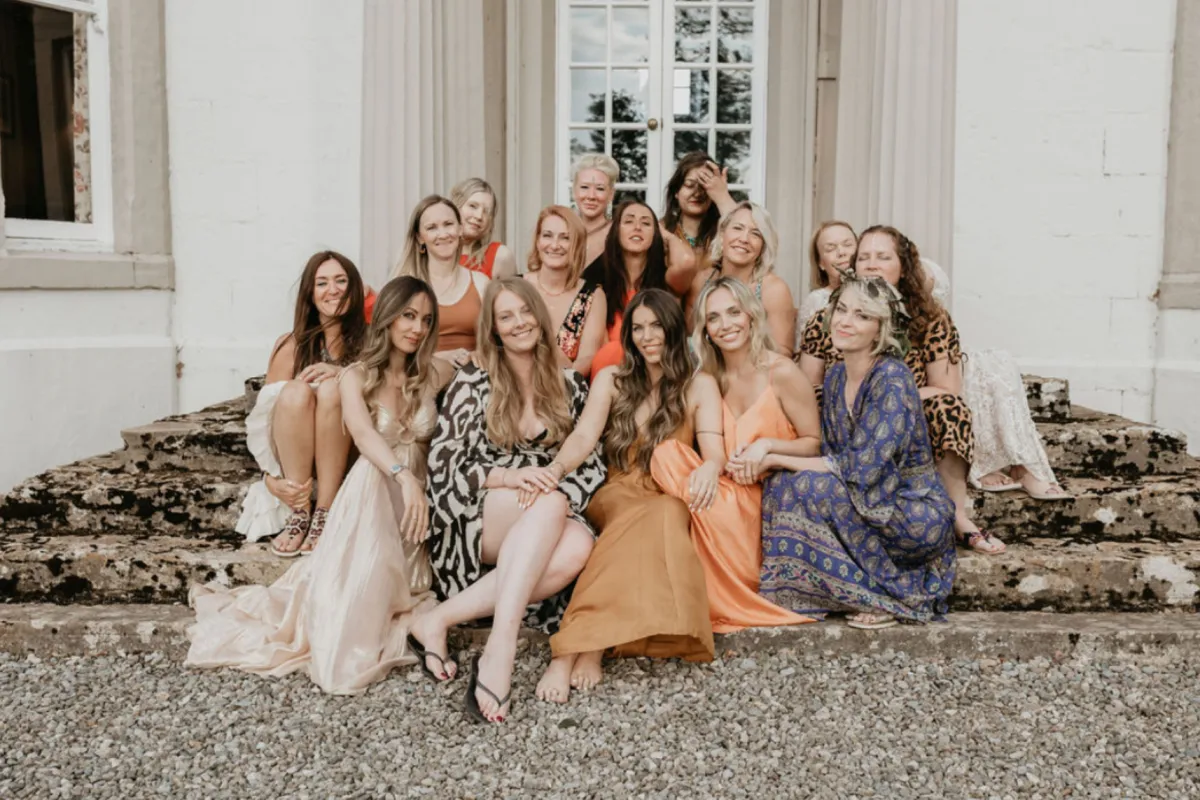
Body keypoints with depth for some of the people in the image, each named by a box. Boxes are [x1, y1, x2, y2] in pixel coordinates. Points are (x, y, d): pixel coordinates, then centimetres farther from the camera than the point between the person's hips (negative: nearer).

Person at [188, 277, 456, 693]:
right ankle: (350, 650, -20)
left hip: (417, 494, 3)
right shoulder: (357, 377, 0)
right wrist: (402, 476, -43)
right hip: (371, 490, -3)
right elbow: (363, 433, -23)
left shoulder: (435, 373, 7)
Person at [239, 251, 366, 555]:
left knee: (331, 389, -27)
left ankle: (324, 514, -27)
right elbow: (265, 414, -5)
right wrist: (272, 478, -19)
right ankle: (299, 514, -25)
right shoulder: (291, 345, 1)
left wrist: (342, 374, -24)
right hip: (292, 461, 1)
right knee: (295, 391, -28)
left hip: (347, 459, 0)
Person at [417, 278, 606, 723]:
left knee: (578, 546, -34)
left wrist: (557, 489, -16)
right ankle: (500, 649, -45)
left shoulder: (569, 386, 12)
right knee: (551, 505, -35)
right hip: (475, 522, -2)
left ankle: (442, 618, -32)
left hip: (547, 529, 3)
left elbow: (592, 464, 7)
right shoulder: (471, 385, 6)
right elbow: (443, 464, -1)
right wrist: (506, 476, -19)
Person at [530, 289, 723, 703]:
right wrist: (556, 468, -26)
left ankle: (575, 648, -46)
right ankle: (591, 647, -47)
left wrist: (709, 467, -29)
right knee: (651, 518, -36)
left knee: (660, 515, -38)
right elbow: (584, 436, -3)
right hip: (617, 497, 0)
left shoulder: (700, 385, 11)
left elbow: (715, 449, -3)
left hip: (672, 502, 0)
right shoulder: (611, 379, 13)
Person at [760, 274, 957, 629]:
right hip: (873, 505, 7)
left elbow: (862, 469, -25)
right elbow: (830, 456, 6)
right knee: (779, 482, -10)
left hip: (919, 516, -7)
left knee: (808, 487, -25)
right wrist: (767, 449, -12)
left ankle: (891, 597, -8)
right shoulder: (835, 376, 5)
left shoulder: (893, 378, -20)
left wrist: (776, 458, -22)